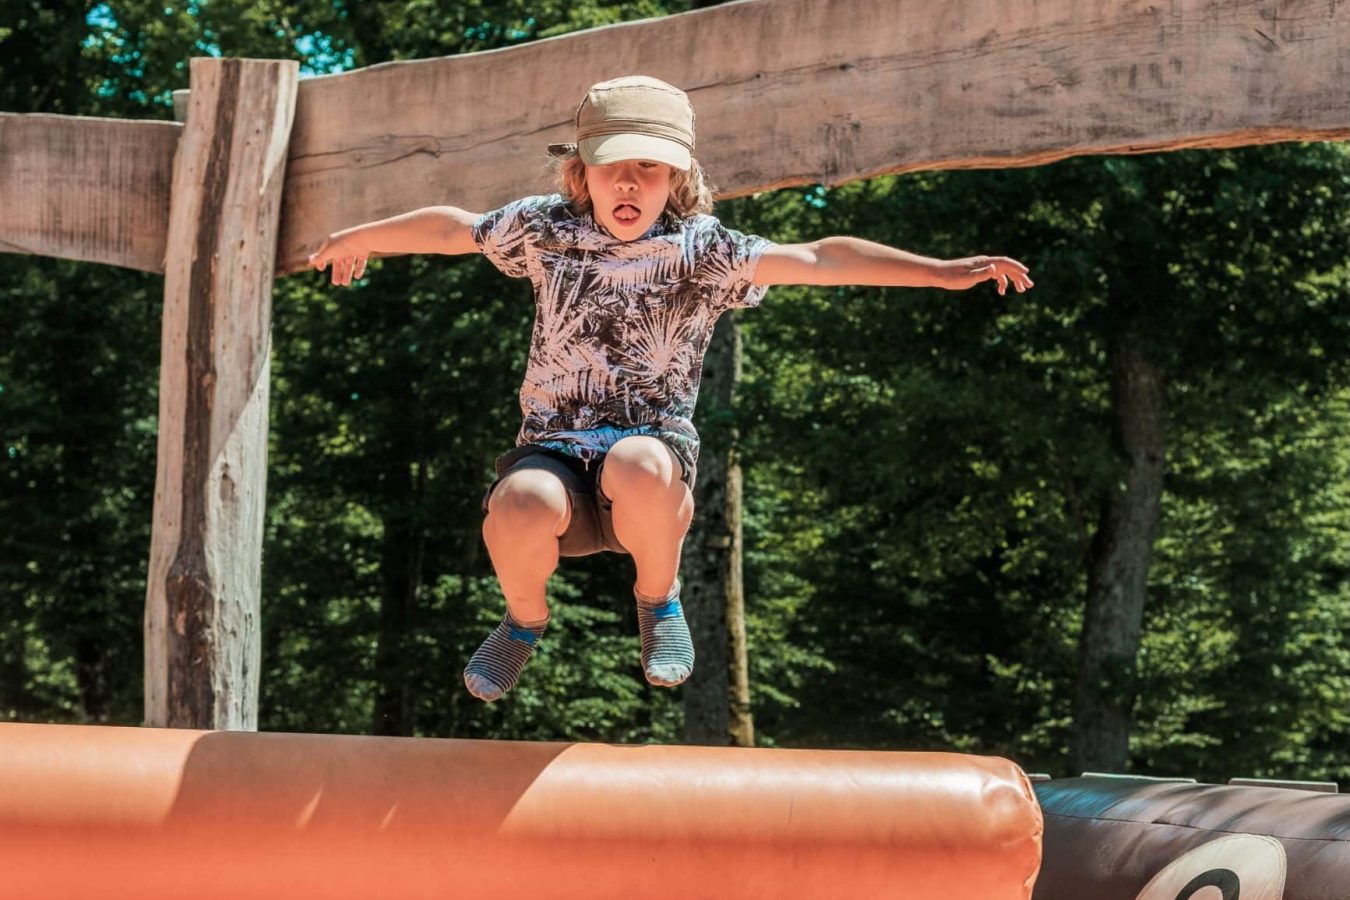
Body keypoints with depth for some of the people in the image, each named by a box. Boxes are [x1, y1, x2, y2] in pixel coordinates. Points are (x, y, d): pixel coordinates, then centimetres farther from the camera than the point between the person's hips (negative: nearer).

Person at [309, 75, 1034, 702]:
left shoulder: (702, 250, 0)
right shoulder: (546, 229, 7)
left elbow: (817, 259, -9)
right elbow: (454, 228, 24)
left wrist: (943, 272, -17)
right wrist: (359, 238, 38)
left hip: (654, 440, -2)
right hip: (553, 447, 2)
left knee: (639, 467, -41)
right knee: (517, 512, -35)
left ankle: (658, 600, -5)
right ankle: (525, 619, 5)